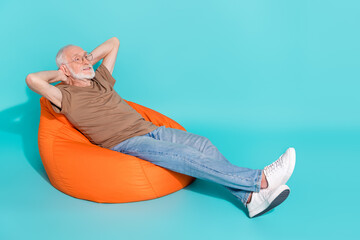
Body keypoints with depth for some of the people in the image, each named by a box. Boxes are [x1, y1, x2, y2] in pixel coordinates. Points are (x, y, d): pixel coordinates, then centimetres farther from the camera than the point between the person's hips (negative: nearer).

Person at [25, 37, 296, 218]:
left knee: (201, 144, -16)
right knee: (184, 156, -27)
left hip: (148, 129, 8)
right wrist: (59, 73, 2)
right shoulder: (66, 96, 1)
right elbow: (32, 79, -16)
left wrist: (89, 61, 24)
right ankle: (260, 179, -35)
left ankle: (250, 197, -27)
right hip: (124, 142, -8)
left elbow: (113, 43, 34)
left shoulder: (100, 80, 22)